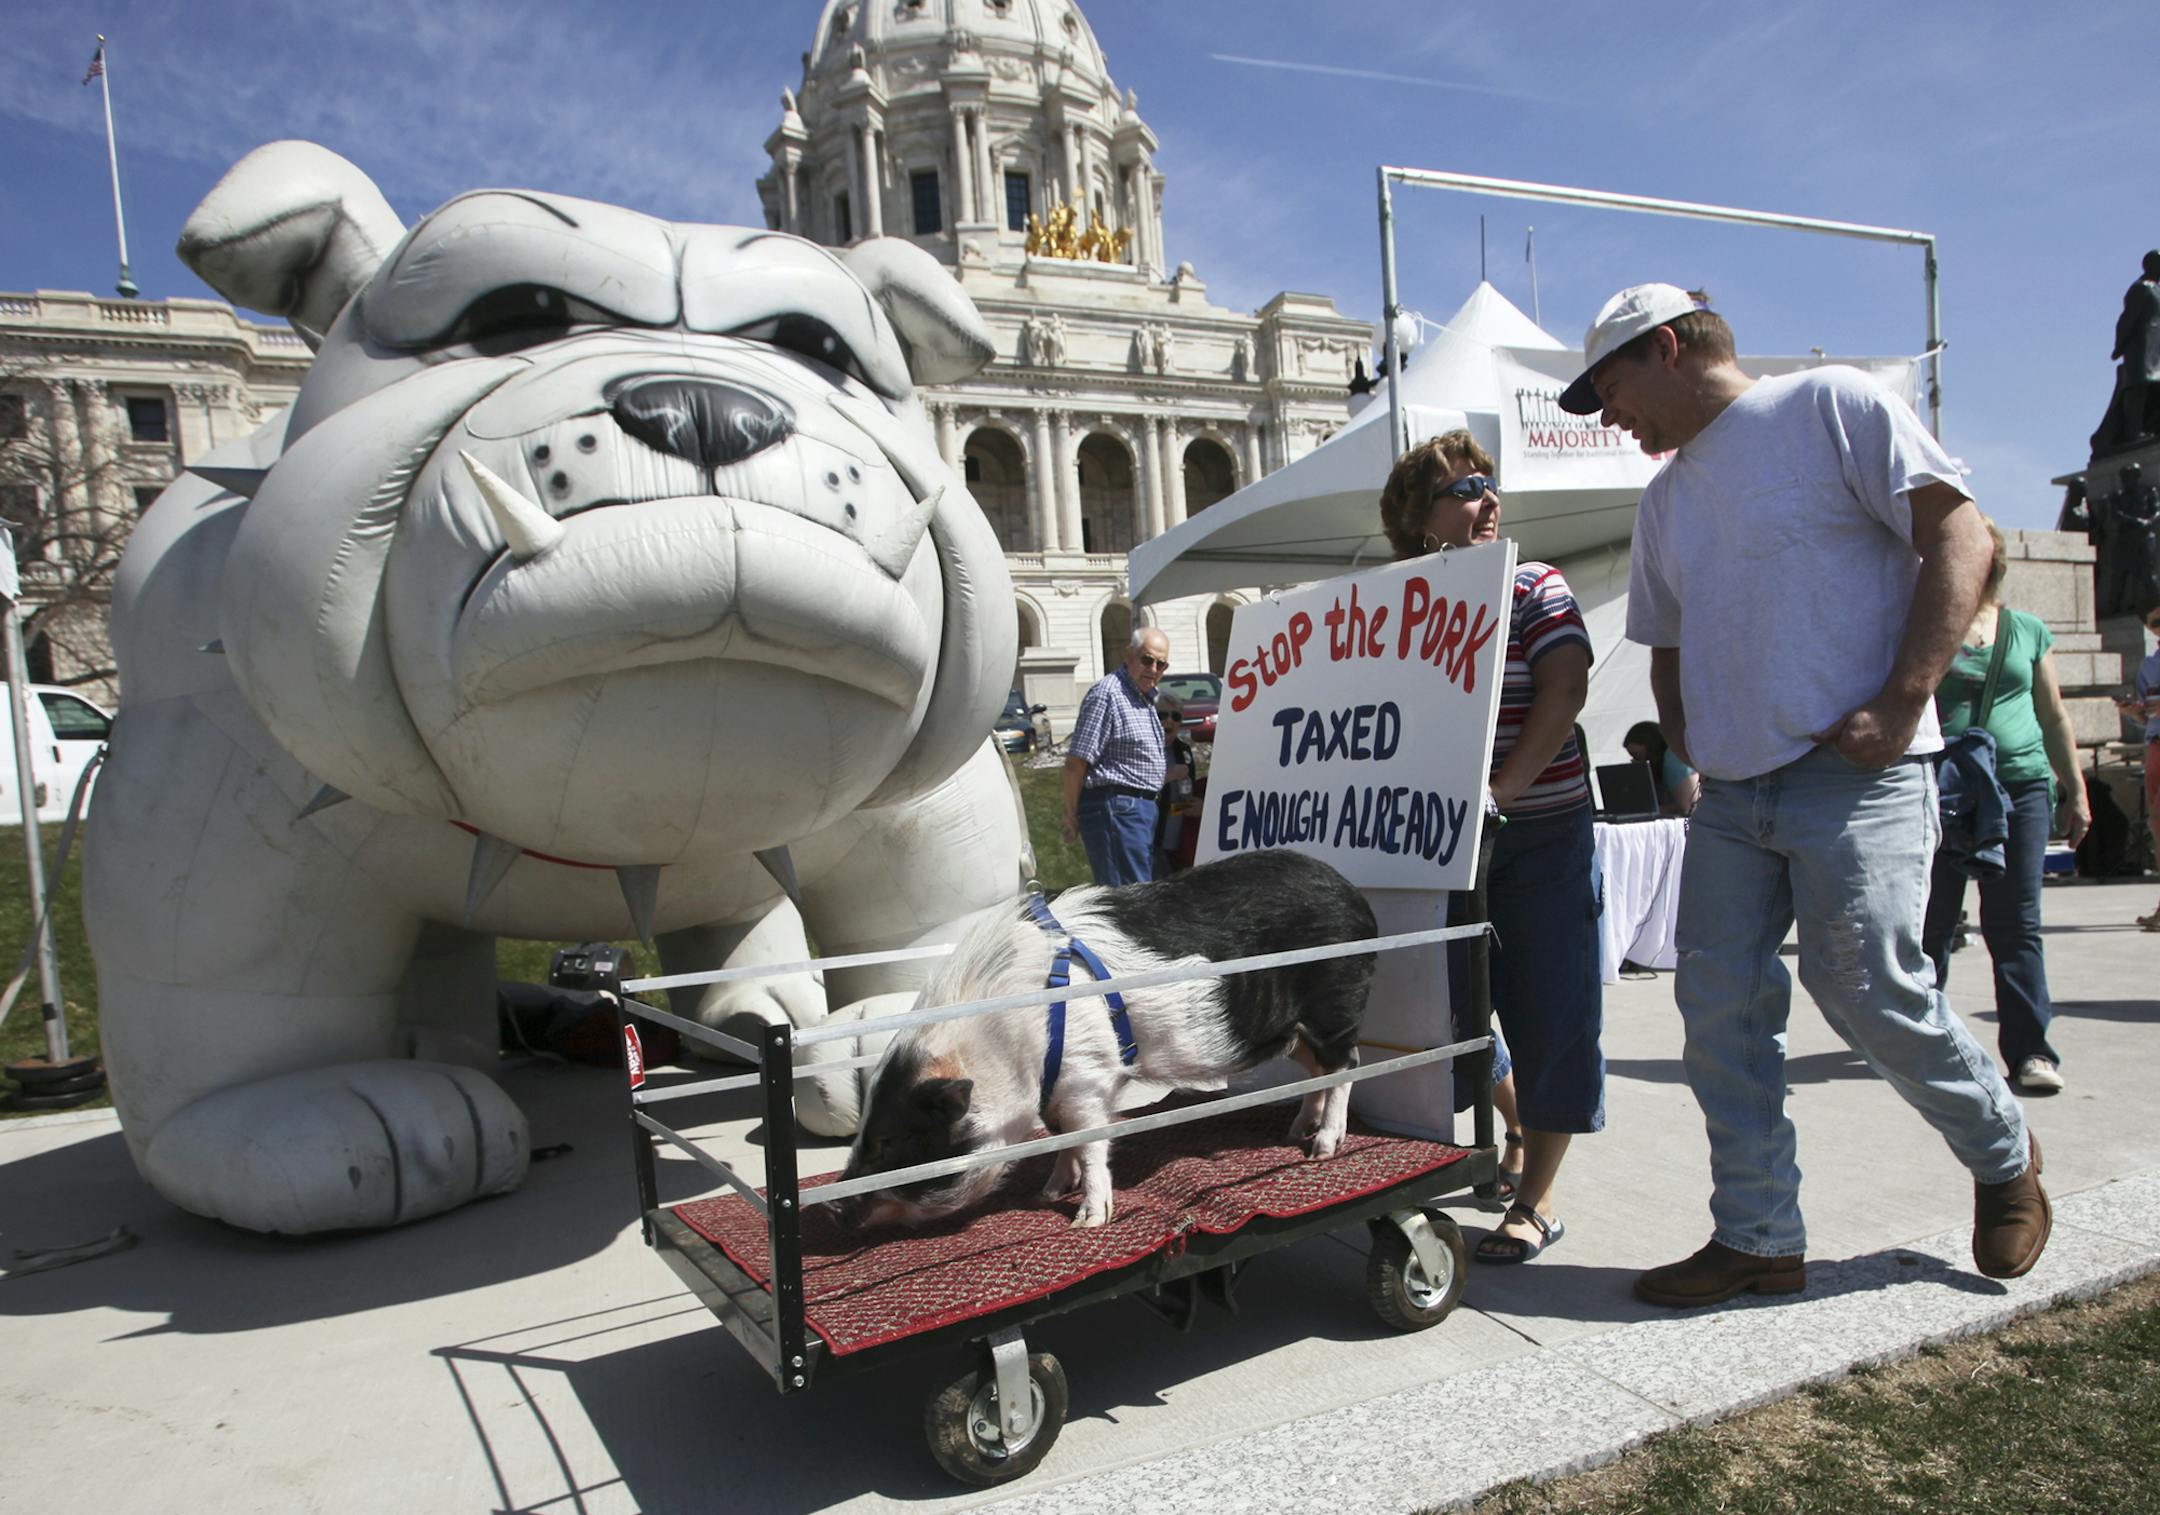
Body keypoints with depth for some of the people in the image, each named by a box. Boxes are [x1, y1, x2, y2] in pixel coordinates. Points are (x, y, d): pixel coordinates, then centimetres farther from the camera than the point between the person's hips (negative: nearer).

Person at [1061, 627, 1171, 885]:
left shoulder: (1145, 698, 17)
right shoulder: (1106, 694, -13)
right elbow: (1076, 762, -16)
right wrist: (1071, 814, -12)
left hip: (1142, 807, 10)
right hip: (1116, 808, -10)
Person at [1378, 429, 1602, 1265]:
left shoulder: (1534, 586, -1)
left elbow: (1564, 689, -13)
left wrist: (1503, 789, -22)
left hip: (1541, 833, -3)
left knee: (1547, 1014, 0)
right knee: (1452, 1006, 10)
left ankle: (1535, 1201, 14)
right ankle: (1519, 1135, 37)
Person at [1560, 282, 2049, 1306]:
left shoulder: (1830, 405, 0)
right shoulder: (1664, 499, 20)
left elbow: (1958, 535, -7)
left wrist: (1900, 703, -15)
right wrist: (1693, 750, 10)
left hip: (1855, 774, -7)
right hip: (1730, 798, 7)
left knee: (1870, 993, -8)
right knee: (1719, 1005, 1)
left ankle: (2003, 1155, 23)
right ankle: (1758, 1239, 13)